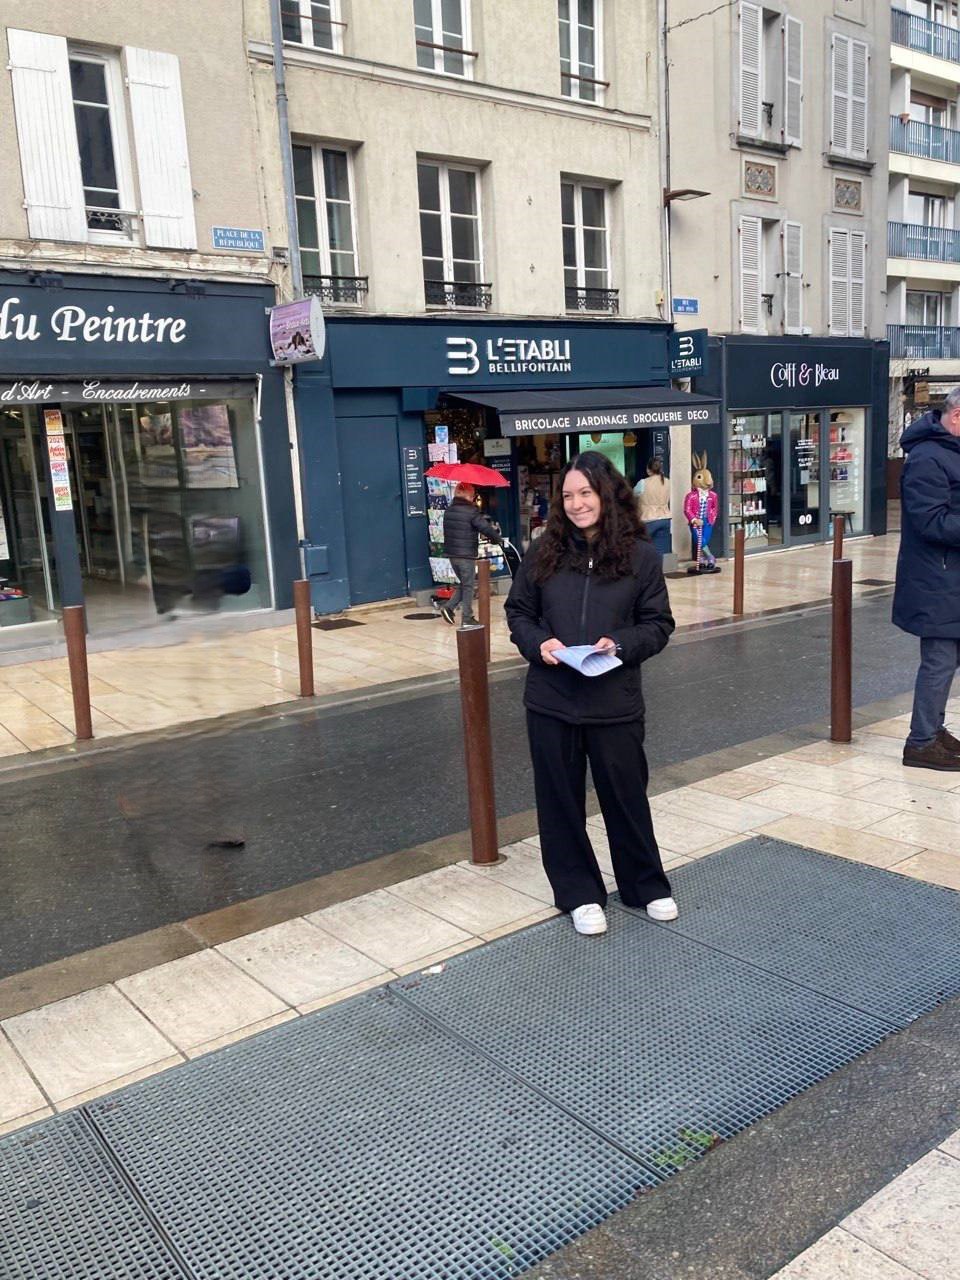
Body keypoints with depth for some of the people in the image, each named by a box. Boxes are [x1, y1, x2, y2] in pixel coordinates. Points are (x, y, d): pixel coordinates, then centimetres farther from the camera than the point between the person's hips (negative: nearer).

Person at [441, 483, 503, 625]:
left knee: (463, 583, 19)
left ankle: (449, 607, 7)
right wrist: (498, 539, 1)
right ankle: (467, 618, 5)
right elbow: (486, 528, -16)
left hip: (451, 554, 7)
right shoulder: (471, 512, -14)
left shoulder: (448, 511, 8)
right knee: (468, 586, 3)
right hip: (467, 555, -7)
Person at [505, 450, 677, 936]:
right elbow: (517, 611, 9)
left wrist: (620, 644, -17)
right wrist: (537, 642, -11)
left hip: (615, 702, -2)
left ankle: (647, 886, 35)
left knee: (625, 795, 12)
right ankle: (579, 894, 29)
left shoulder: (640, 555, -4)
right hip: (551, 701, 2)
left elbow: (659, 623, 1)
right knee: (560, 799, 11)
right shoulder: (545, 552, 1)